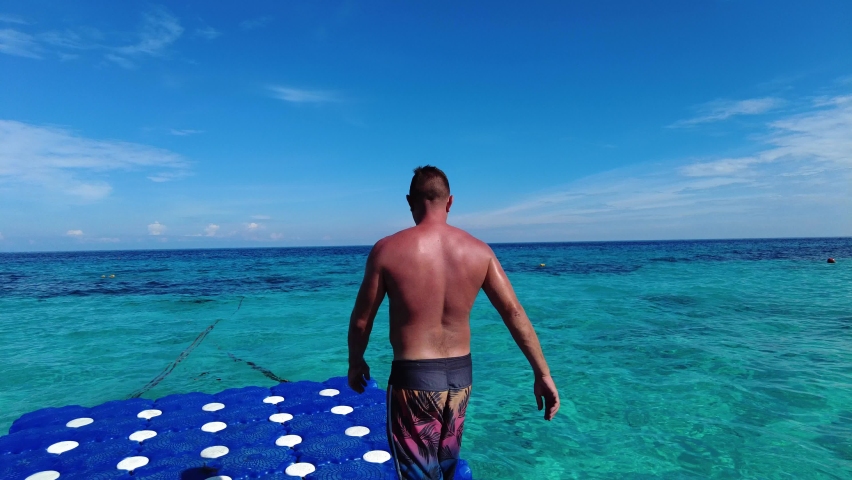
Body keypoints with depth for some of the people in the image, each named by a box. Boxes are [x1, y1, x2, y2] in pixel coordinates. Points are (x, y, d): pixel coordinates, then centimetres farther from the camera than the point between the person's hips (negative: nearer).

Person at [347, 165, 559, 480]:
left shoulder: (387, 249, -12)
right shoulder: (479, 251, -4)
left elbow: (361, 320, -5)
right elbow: (514, 313, -3)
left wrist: (355, 363, 12)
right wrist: (542, 374, 4)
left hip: (413, 377, -4)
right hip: (460, 376, 4)